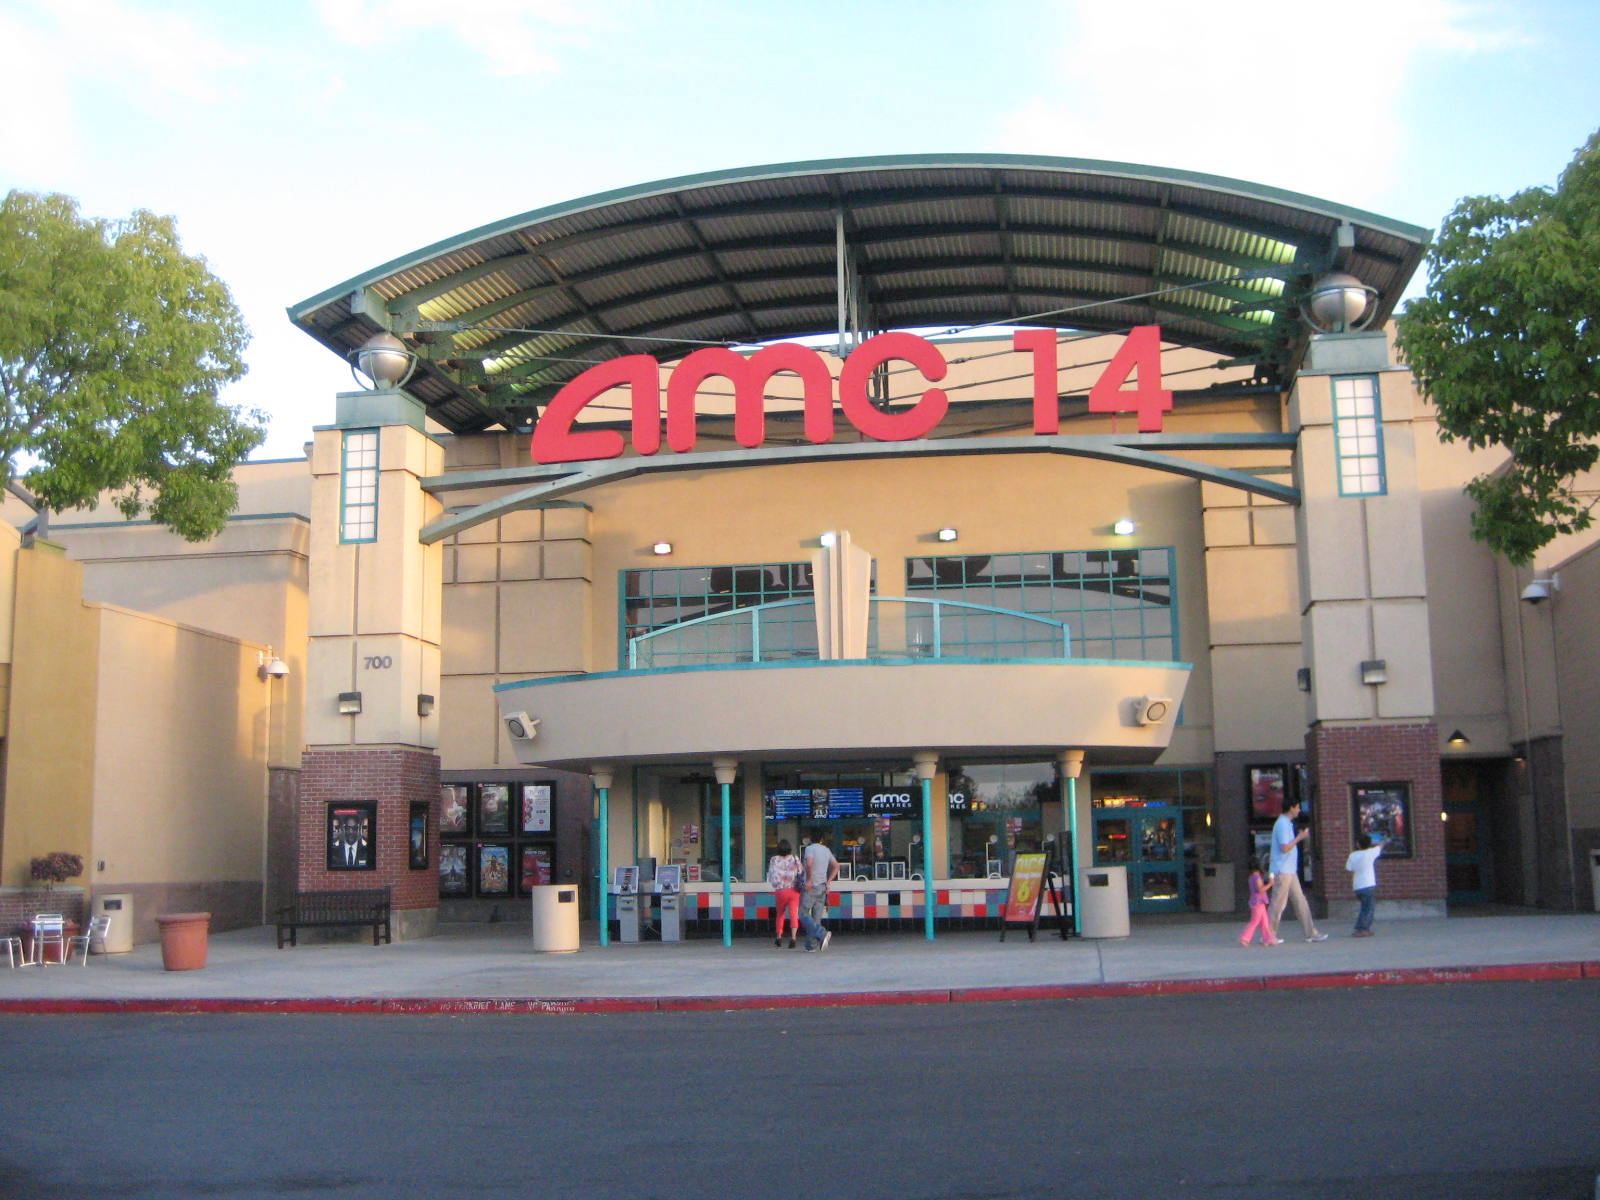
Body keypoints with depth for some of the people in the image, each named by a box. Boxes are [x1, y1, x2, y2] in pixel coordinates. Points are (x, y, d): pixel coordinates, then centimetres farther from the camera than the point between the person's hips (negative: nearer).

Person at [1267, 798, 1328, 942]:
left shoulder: (1286, 823, 17)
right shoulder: (1282, 824, -16)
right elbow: (1284, 848, -22)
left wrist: (1299, 837, 13)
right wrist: (1299, 838, -12)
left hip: (1290, 871, 10)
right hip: (1282, 871, -10)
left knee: (1300, 901, 10)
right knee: (1278, 904, -5)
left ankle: (1311, 933, 12)